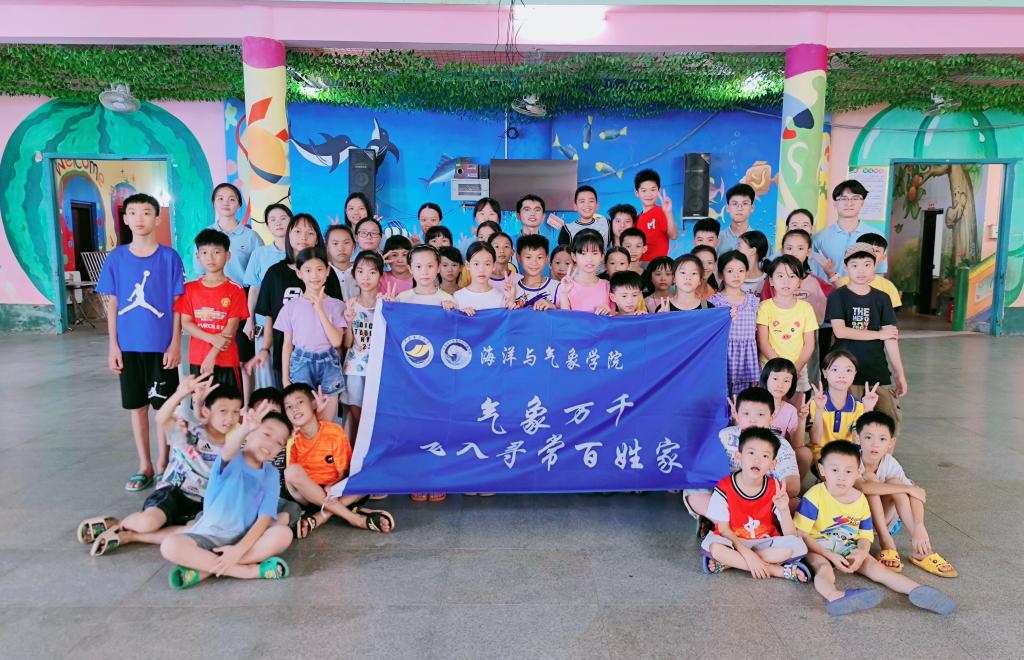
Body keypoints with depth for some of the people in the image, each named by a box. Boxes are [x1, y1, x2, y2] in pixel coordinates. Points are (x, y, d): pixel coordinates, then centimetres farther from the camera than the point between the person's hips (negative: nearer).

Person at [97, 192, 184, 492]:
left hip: (161, 345, -2)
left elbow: (177, 304, -3)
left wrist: (175, 344, -7)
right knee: (137, 405, 11)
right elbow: (112, 303, 6)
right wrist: (113, 345, 1)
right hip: (128, 345, 3)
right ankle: (144, 466, 23)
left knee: (163, 405, 5)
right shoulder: (116, 257, 3)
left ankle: (163, 463, 20)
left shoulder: (169, 257, -4)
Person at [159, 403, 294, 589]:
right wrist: (244, 428, -56)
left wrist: (239, 549, -22)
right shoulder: (232, 460, -7)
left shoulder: (271, 475, 2)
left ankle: (205, 569, -22)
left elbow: (265, 518, -7)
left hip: (246, 538, 2)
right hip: (209, 535, -2)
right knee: (170, 546, -30)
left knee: (284, 534, -27)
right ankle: (251, 570, -25)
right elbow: (228, 451, -34)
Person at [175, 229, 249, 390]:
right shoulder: (190, 289, 6)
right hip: (197, 359, 2)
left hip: (227, 361, -2)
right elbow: (185, 323, 0)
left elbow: (231, 328, -7)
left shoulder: (235, 291, -2)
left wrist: (213, 354, -15)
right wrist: (212, 339, -15)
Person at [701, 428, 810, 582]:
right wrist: (747, 554, -23)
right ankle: (778, 571, -23)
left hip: (764, 543, 2)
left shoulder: (775, 490, -10)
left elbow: (791, 536, -12)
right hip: (733, 542, -2)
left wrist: (784, 509, -31)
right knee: (713, 546, -34)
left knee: (797, 546, -25)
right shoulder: (724, 488, -15)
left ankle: (729, 562, -22)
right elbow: (723, 529, -11)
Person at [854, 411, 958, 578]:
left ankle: (922, 550, -20)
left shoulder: (890, 464, -13)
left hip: (881, 522, 4)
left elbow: (916, 495, -23)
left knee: (894, 483, -23)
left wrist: (918, 526, -39)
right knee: (870, 478, -28)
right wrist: (908, 489, -35)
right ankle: (887, 543, -22)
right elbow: (862, 486, -43)